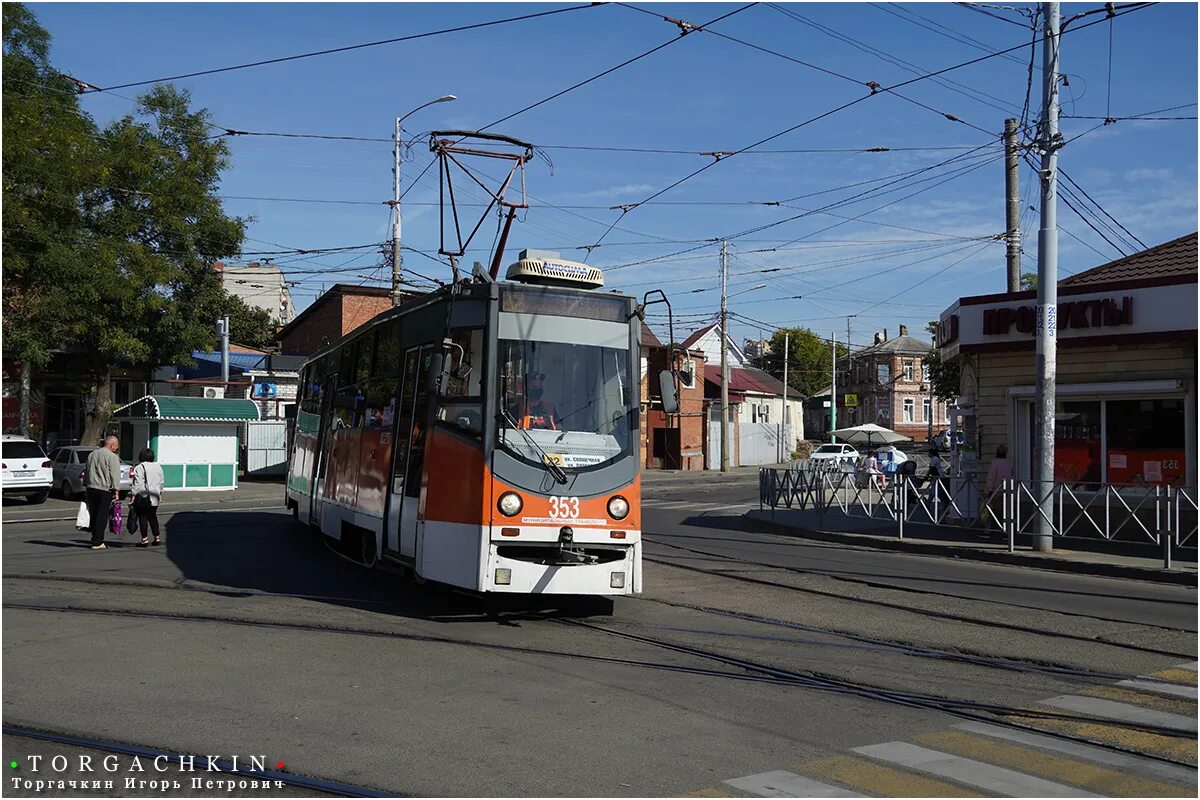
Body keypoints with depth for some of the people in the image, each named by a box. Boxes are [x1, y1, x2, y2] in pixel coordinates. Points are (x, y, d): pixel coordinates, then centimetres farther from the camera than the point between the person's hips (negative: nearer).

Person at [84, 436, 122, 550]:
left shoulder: (92, 454, 15)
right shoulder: (112, 457, -8)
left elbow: (87, 472, 20)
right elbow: (115, 476, -11)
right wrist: (116, 491, -8)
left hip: (91, 488, 7)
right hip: (104, 489, -7)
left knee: (94, 515, 12)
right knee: (102, 516, -4)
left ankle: (95, 539, 16)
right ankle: (97, 542, -4)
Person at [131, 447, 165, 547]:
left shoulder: (139, 468, -8)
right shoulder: (158, 467, 11)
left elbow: (137, 483, -14)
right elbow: (161, 482, 16)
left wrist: (134, 494, -11)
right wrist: (160, 493, 24)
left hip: (143, 496, -6)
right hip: (154, 496, 6)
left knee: (142, 517, -2)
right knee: (152, 516, 15)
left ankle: (145, 539, -5)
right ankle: (157, 537, 14)